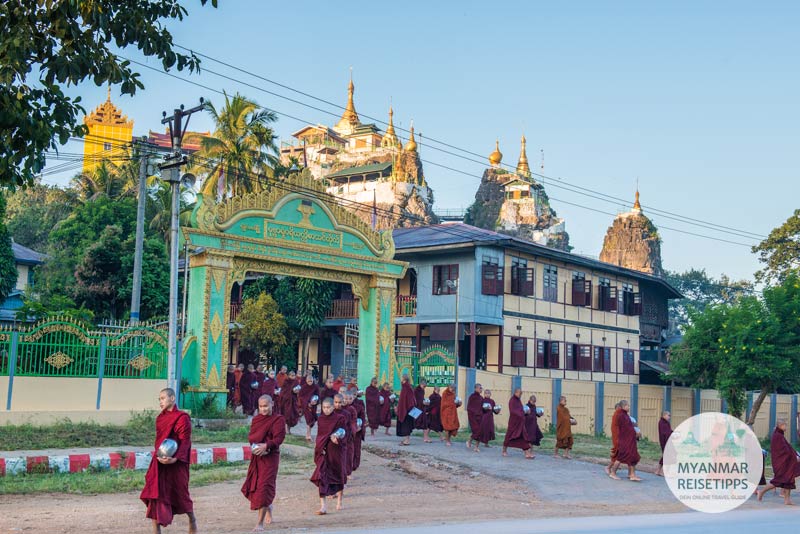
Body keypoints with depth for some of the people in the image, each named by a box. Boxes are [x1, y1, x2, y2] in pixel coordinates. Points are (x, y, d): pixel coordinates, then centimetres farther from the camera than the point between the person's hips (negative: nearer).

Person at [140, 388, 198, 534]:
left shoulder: (182, 418, -9)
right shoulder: (160, 418, 10)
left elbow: (185, 441, -13)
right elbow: (158, 440, 14)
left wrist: (174, 459, -26)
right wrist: (158, 456, -4)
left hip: (175, 463, -5)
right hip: (159, 462, 5)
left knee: (180, 493, 8)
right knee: (155, 493, -2)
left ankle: (192, 519, 33)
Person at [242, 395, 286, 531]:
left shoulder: (278, 419, -4)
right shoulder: (256, 419, 11)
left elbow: (279, 438, -14)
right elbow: (250, 436, 4)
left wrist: (266, 446, -29)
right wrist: (257, 445, -17)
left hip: (270, 457, -6)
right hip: (256, 456, 6)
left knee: (264, 487, -11)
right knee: (252, 486, 10)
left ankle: (260, 523, -8)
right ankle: (268, 507, 40)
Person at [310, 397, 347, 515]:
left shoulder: (340, 418, -5)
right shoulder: (320, 419, 6)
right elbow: (319, 435, 14)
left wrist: (334, 437, -22)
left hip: (336, 452, -2)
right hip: (323, 451, 2)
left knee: (338, 475, 11)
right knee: (322, 477, -11)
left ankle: (339, 501, 34)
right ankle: (323, 506, -15)